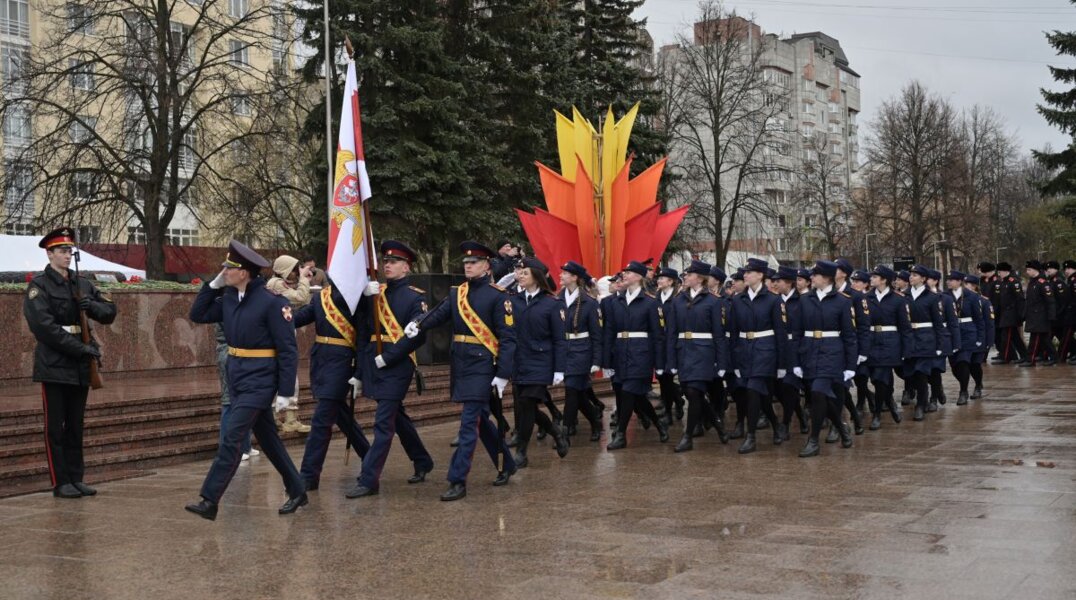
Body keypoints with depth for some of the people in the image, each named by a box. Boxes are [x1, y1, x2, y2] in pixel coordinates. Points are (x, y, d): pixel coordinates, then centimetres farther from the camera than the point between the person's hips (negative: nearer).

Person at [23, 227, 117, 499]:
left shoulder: (82, 284, 13)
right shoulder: (38, 286, -6)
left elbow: (110, 311, 12)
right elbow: (44, 326, -16)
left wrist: (92, 306, -11)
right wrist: (81, 348, -20)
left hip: (80, 367, 6)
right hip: (54, 366, -6)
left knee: (75, 426, 10)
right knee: (55, 427, 0)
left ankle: (76, 479, 15)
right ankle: (60, 483, 4)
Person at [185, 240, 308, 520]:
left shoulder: (273, 301, -17)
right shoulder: (229, 297, 4)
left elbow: (288, 350, -15)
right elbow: (198, 315, 13)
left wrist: (285, 391, -17)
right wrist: (213, 284, 2)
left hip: (259, 379, -8)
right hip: (237, 377, 8)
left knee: (232, 438, -10)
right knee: (267, 437, 15)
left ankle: (209, 501, -7)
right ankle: (297, 492, 27)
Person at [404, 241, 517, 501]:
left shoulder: (497, 296, -8)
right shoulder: (457, 292, 12)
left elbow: (507, 338, -10)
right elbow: (439, 314, -2)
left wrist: (503, 375, -15)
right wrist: (418, 325, -23)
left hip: (482, 365, -7)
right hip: (460, 364, 7)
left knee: (469, 423, -9)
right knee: (481, 419, 16)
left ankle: (458, 482, -6)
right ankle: (506, 465, 32)